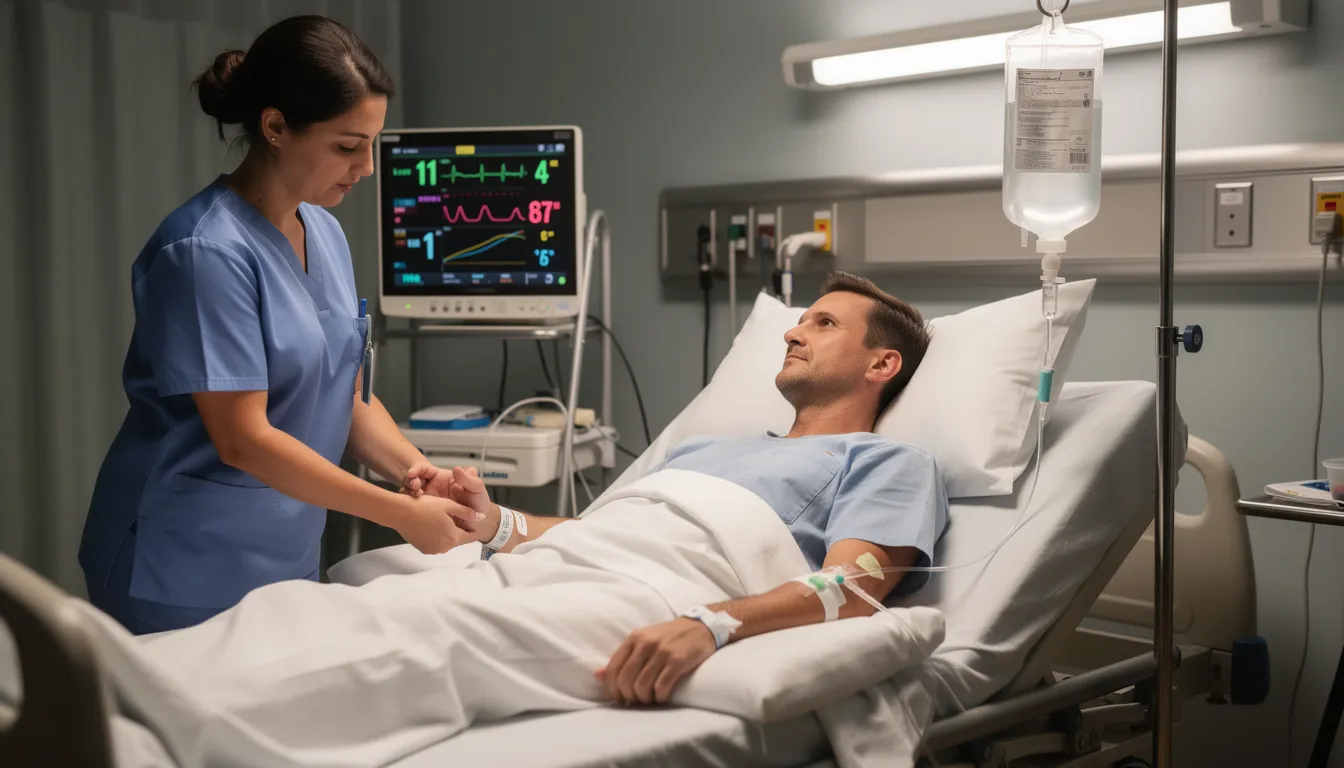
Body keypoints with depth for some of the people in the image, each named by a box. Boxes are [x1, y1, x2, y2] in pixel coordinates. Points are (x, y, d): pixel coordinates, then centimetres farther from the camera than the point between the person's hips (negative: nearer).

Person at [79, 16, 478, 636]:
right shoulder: (207, 252, -20)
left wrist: (423, 474, -10)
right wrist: (402, 514, -20)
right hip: (185, 576, -7)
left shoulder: (326, 234, 4)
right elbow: (242, 439, -22)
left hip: (287, 561, 7)